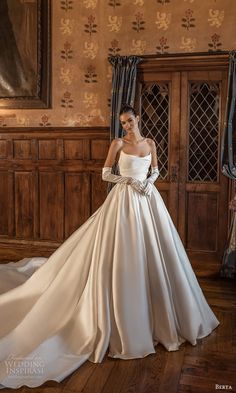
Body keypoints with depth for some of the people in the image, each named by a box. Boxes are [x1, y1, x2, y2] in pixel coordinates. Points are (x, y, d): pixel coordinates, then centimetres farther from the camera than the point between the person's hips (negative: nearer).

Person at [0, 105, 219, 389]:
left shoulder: (149, 143, 12)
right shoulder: (118, 143, -1)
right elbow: (105, 174, -4)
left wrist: (148, 182, -3)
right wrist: (130, 180, -13)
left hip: (147, 198, 5)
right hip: (124, 199, -4)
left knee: (153, 252, 8)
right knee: (122, 254, -5)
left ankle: (158, 310, 27)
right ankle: (122, 317, 10)